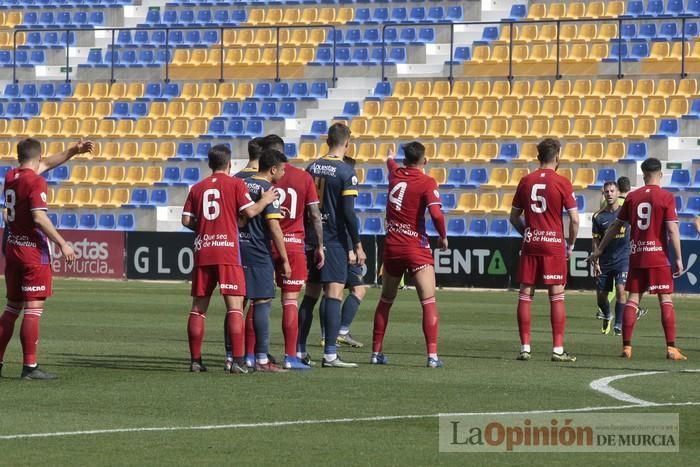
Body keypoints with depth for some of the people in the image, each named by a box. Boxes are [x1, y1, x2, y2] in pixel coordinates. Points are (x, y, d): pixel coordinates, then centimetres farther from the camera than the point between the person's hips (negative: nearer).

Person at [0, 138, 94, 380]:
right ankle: (30, 366, -8)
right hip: (33, 251, -8)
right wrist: (62, 244, -18)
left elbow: (46, 164, 23)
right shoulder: (36, 182, -13)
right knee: (33, 309, -6)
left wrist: (73, 151, 25)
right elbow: (39, 217, -22)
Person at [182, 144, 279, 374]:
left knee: (198, 307, 9)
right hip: (227, 251, -4)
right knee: (235, 305, -5)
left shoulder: (197, 188, 10)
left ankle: (195, 360, 9)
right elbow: (250, 211, -7)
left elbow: (186, 220, 5)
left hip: (202, 251, 4)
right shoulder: (235, 184, 0)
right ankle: (238, 361, -14)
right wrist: (265, 200, 10)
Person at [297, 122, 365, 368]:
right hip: (334, 241, -6)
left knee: (310, 295, 12)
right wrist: (357, 245, -7)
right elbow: (348, 212, -14)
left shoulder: (312, 168, 7)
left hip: (311, 239, 6)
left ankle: (299, 350, 14)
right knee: (334, 295, -7)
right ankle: (330, 354, -11)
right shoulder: (346, 172, -10)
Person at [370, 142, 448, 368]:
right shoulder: (427, 183, -10)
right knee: (429, 302, -6)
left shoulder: (395, 174, 6)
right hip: (416, 248, -5)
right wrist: (443, 237, -4)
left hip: (392, 246, 5)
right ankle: (432, 355, -18)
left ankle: (376, 352, 21)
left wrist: (390, 158, 56)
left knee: (385, 301, 18)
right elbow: (436, 214, -22)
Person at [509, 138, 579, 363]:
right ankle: (558, 349, -2)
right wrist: (570, 244, 6)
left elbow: (514, 217, 10)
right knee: (557, 296, 1)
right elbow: (574, 219, -8)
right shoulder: (562, 183, -5)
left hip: (530, 243, 3)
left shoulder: (526, 181, 6)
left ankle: (525, 348, 4)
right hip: (554, 244, -3)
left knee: (525, 295, 6)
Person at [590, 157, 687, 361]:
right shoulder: (666, 197, -6)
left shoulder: (632, 197, 5)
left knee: (632, 299, 7)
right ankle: (671, 348, -7)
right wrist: (679, 258, -6)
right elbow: (672, 230, -11)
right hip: (659, 257, -3)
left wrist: (600, 249, 20)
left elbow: (616, 227, 11)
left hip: (636, 257, 3)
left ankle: (626, 347, 3)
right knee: (666, 300, -1)